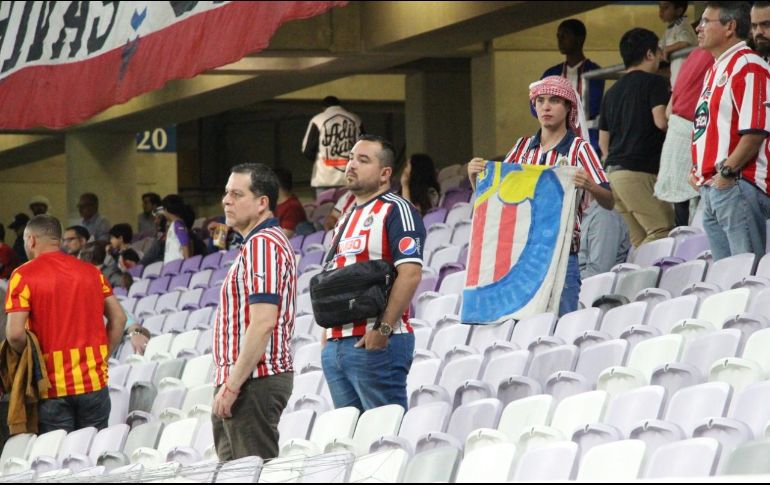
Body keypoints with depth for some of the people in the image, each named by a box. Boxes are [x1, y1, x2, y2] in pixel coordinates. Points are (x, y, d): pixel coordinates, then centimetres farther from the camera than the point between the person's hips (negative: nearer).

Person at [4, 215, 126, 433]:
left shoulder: (23, 276, -6)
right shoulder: (91, 272, 8)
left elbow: (15, 334, -15)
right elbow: (118, 318, 8)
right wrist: (103, 356, 14)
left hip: (53, 386, -4)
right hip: (94, 381, 4)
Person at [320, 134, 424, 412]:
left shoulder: (396, 211, -6)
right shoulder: (345, 220, 23)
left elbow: (410, 273, -17)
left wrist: (384, 329, -22)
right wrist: (328, 332, 16)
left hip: (376, 344, -9)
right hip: (335, 345, 9)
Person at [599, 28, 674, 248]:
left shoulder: (612, 91, 21)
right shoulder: (654, 82, -2)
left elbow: (603, 141, 23)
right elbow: (661, 120, -15)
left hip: (614, 171, 8)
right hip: (640, 170, -8)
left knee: (639, 239, 6)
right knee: (662, 230, -14)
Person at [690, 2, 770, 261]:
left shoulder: (747, 67, -11)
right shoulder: (715, 70, 21)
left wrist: (728, 171, -20)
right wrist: (698, 169, 14)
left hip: (738, 184, -10)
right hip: (711, 187, 10)